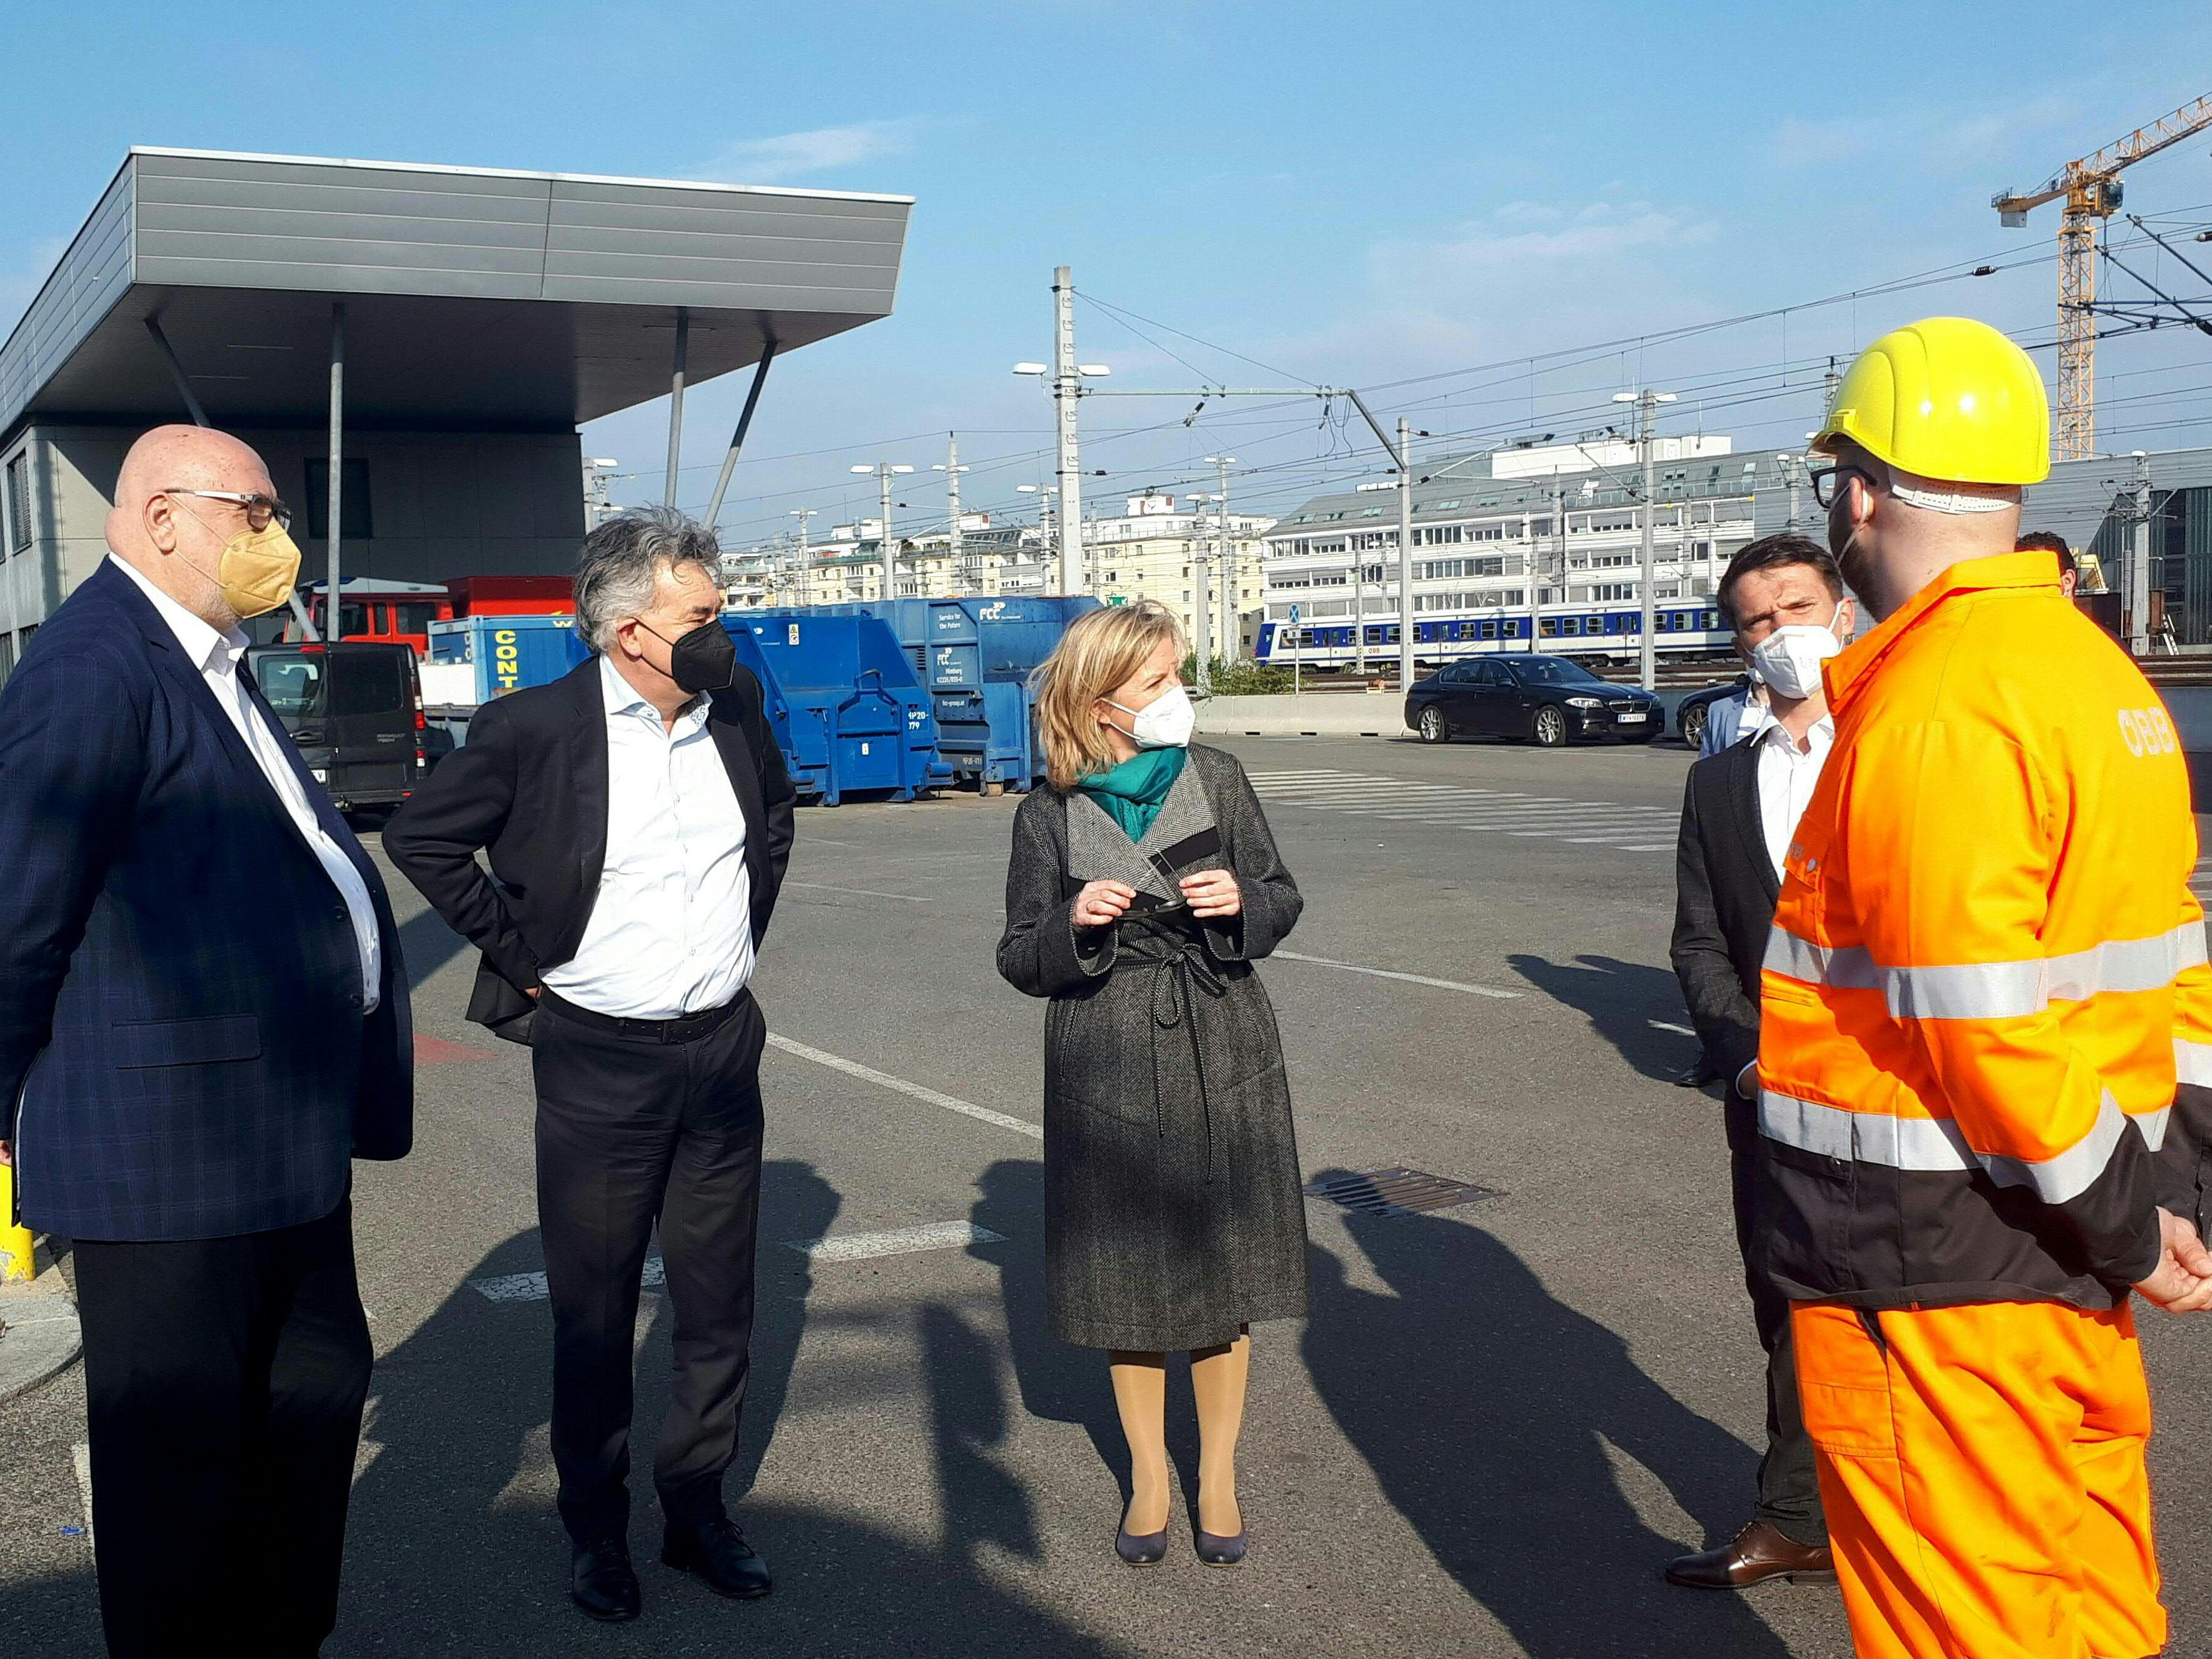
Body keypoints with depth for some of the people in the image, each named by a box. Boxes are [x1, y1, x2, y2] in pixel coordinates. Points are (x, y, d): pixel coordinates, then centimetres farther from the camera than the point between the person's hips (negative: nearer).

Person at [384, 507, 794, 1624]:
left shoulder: (734, 709, 2)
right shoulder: (536, 726, -12)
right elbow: (419, 837, -3)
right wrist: (519, 956, -4)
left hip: (722, 1048, 4)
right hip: (597, 1061, -4)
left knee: (719, 1308, 12)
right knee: (594, 1317, 8)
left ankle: (697, 1509, 28)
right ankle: (596, 1531, 26)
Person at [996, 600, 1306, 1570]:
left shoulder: (1216, 779, 0)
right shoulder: (1048, 818, -4)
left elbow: (1282, 899, 7)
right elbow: (1019, 959, 0)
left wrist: (1241, 901, -15)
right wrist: (1074, 922, -19)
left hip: (1223, 1054, 1)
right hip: (1108, 1068, -1)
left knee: (1221, 1267, 7)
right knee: (1126, 1273, 9)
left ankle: (1218, 1474, 27)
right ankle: (1148, 1477, 29)